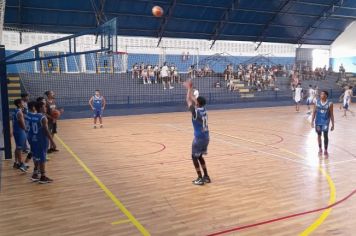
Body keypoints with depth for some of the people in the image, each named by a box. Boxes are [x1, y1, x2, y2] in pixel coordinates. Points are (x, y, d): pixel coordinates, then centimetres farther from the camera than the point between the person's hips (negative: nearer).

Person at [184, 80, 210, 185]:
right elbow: (193, 99, 15)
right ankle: (206, 176, 24)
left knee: (194, 157, 6)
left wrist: (189, 89, 1)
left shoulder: (195, 111, -18)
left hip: (199, 138, -8)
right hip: (206, 137, 8)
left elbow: (188, 100, -8)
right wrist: (189, 89, 19)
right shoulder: (203, 109, 2)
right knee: (200, 156, 20)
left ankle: (200, 179, 7)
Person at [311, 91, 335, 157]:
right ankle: (320, 149, 28)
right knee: (319, 135, 11)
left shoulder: (330, 103, -8)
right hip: (318, 121, 2)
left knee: (325, 136, -3)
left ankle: (325, 150, 12)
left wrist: (332, 124, -4)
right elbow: (314, 112, 3)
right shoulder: (317, 102, -2)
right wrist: (312, 121, -2)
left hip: (325, 122, -2)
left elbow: (331, 114, -4)